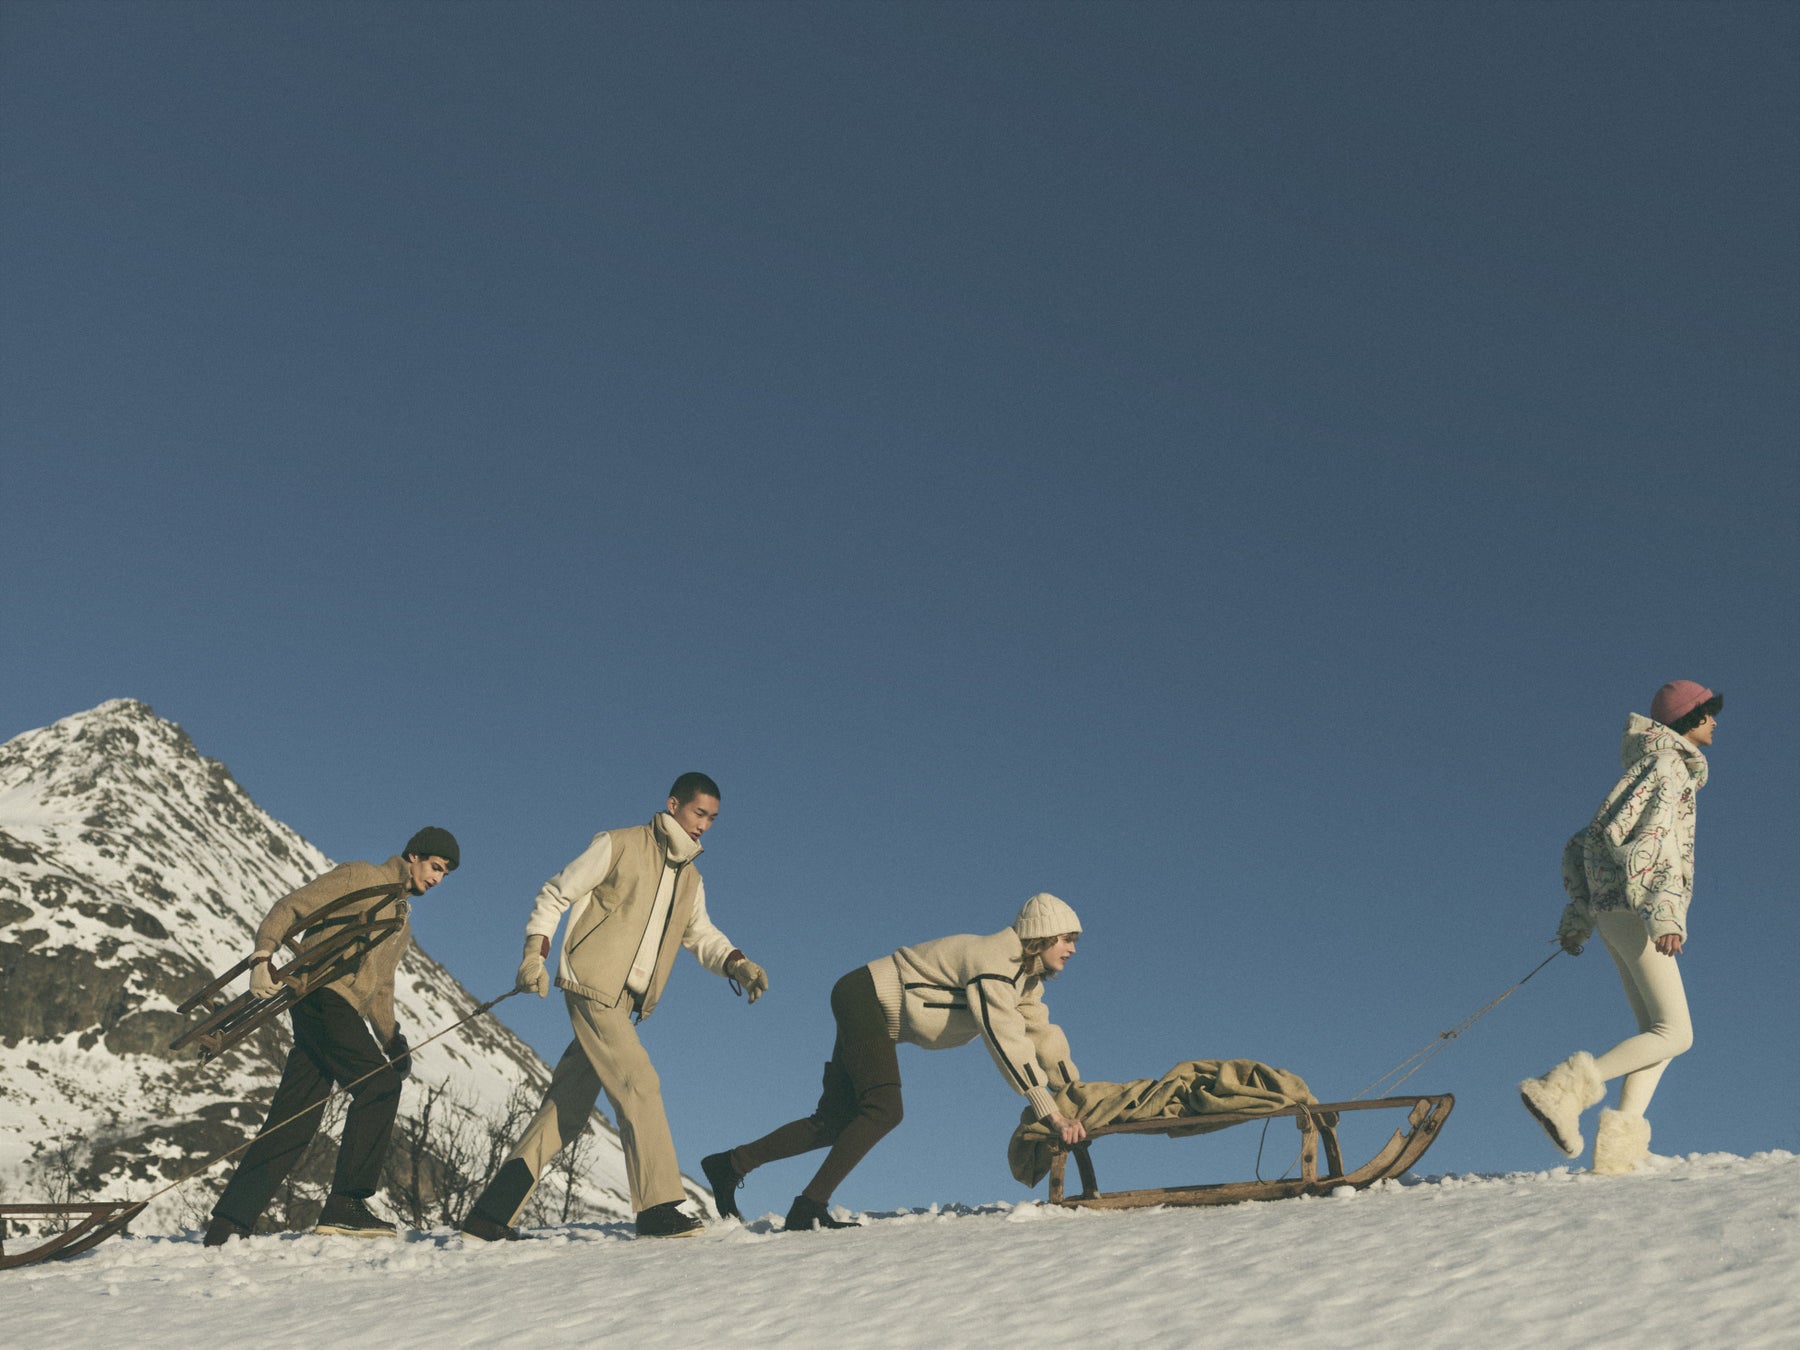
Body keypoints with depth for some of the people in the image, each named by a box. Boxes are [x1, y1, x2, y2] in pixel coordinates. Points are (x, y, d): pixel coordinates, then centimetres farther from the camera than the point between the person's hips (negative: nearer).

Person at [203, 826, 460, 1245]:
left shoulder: (402, 926, 28)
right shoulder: (360, 877, 3)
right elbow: (291, 907, -3)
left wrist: (391, 1039, 13)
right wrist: (262, 956, -17)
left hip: (344, 1012, 9)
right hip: (321, 993, -9)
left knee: (294, 1122, 5)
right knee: (380, 1084, -18)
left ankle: (226, 1226, 8)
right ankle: (343, 1205, -18)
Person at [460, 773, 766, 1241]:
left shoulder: (690, 879, 19)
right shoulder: (618, 845, -1)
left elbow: (700, 934, 15)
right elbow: (555, 895, 1)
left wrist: (735, 963, -5)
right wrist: (535, 952, -11)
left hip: (624, 1002, 8)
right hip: (592, 984, -7)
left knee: (568, 1109, 6)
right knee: (639, 1083, -17)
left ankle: (492, 1211, 10)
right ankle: (658, 1208, -15)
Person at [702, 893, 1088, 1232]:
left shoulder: (1026, 976, 5)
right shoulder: (994, 963, -26)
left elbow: (1041, 1033, 11)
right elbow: (1006, 1042, -33)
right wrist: (1051, 1115, -34)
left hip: (877, 1016, 10)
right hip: (864, 996, -10)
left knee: (836, 1121, 6)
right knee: (884, 1110, -22)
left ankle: (730, 1165, 11)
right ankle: (809, 1206, -18)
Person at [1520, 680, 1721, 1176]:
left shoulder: (1644, 769, 25)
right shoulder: (1668, 766, -3)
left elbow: (1582, 846, 24)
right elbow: (1650, 836, -20)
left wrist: (1578, 914, 20)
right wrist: (1664, 910, -29)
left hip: (1611, 909, 9)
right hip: (1636, 908, -9)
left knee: (1657, 1030, 5)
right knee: (1675, 1033, -10)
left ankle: (1619, 1148, -5)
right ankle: (1565, 1089, -20)